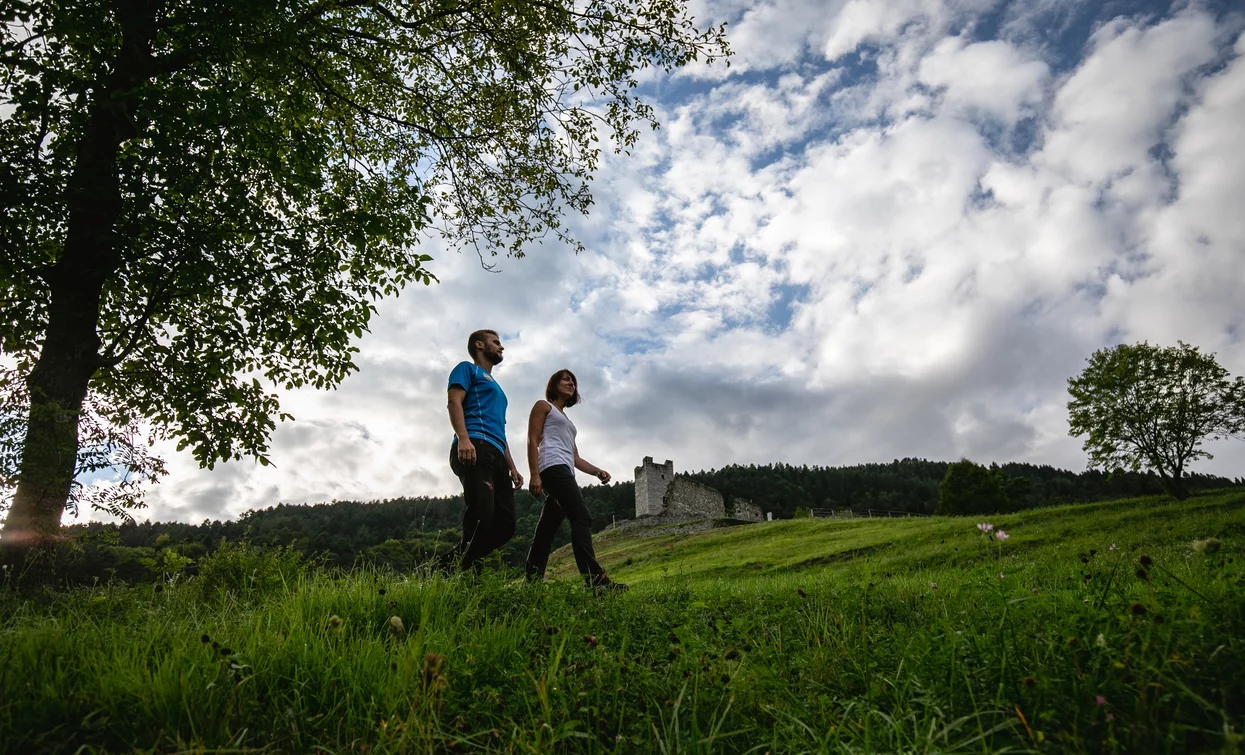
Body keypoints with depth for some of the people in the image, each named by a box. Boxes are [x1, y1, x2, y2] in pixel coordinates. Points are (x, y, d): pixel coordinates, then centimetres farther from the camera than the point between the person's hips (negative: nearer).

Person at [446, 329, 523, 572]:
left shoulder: (496, 387, 38)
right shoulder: (468, 369, 14)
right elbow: (454, 401, -5)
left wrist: (512, 468, 24)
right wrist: (463, 438, -22)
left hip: (496, 455, 9)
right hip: (475, 447, -9)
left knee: (505, 524, -4)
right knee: (481, 515, -24)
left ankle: (459, 566, -2)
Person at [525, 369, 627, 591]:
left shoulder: (567, 421, 34)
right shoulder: (543, 406, 12)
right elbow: (532, 441, -2)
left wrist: (598, 471, 9)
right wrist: (534, 474, -16)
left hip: (565, 472, 9)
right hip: (553, 467, -9)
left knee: (546, 530, 0)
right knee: (582, 517, -22)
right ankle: (594, 578, -32)